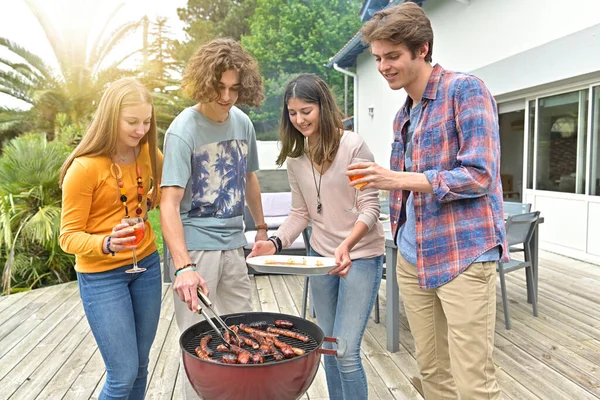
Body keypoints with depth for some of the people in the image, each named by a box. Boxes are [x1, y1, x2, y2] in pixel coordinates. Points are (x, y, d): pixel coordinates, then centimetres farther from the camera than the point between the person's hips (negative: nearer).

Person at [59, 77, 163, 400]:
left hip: (146, 265, 5)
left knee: (140, 365, 16)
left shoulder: (149, 154, 0)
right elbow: (69, 237, -15)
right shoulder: (84, 168, -17)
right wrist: (106, 244, -32)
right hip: (101, 275, -5)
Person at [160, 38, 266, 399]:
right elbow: (169, 204, -21)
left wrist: (261, 228, 22)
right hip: (195, 244, -6)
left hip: (232, 243, 6)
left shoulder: (243, 123, 4)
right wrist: (183, 267, -31)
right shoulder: (183, 131, -14)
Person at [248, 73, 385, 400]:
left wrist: (347, 245, -31)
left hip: (360, 256, -5)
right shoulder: (296, 157, 2)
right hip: (321, 255, 5)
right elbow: (300, 213, 5)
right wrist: (275, 242, -11)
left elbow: (370, 207, -15)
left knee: (345, 351, -6)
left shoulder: (353, 146, -15)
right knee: (328, 347, 16)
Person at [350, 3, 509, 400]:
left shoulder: (466, 90, -7)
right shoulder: (403, 116, 15)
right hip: (412, 260, 7)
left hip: (463, 257, -6)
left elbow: (479, 175, -15)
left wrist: (398, 179, -19)